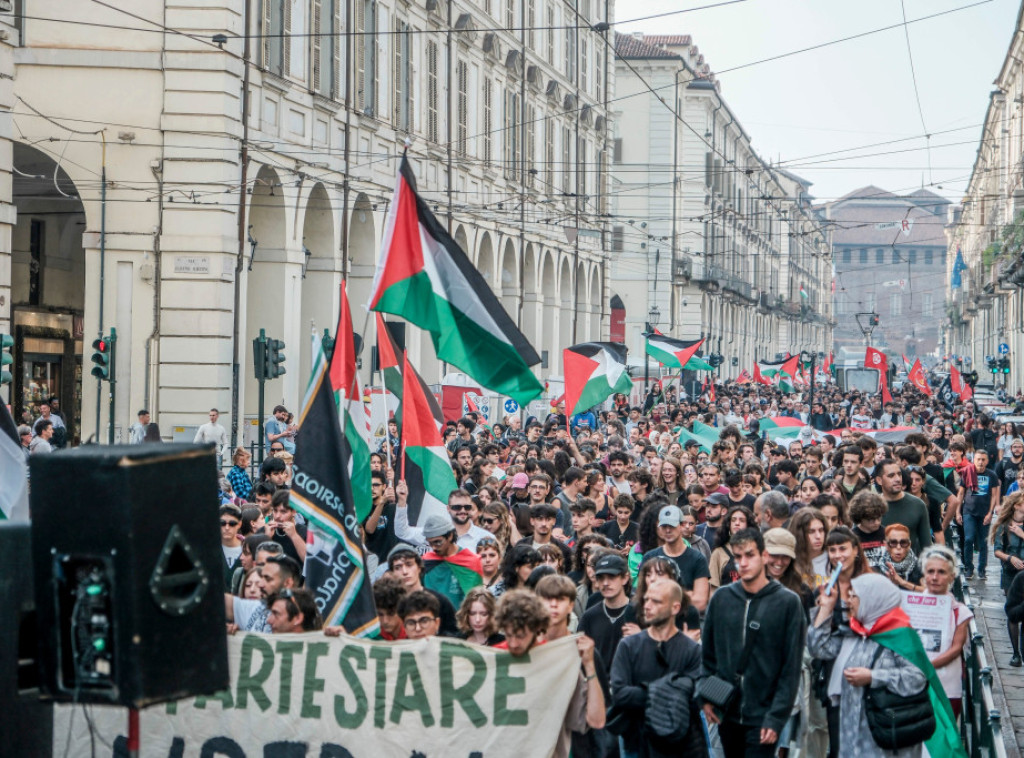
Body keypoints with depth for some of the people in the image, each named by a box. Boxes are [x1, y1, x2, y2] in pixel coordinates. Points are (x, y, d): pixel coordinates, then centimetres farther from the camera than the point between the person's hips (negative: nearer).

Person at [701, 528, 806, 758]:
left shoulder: (787, 602, -7)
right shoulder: (721, 598, 5)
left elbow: (791, 668, -8)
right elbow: (708, 653, 12)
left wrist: (776, 717, -13)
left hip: (762, 717, -4)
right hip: (727, 713, 4)